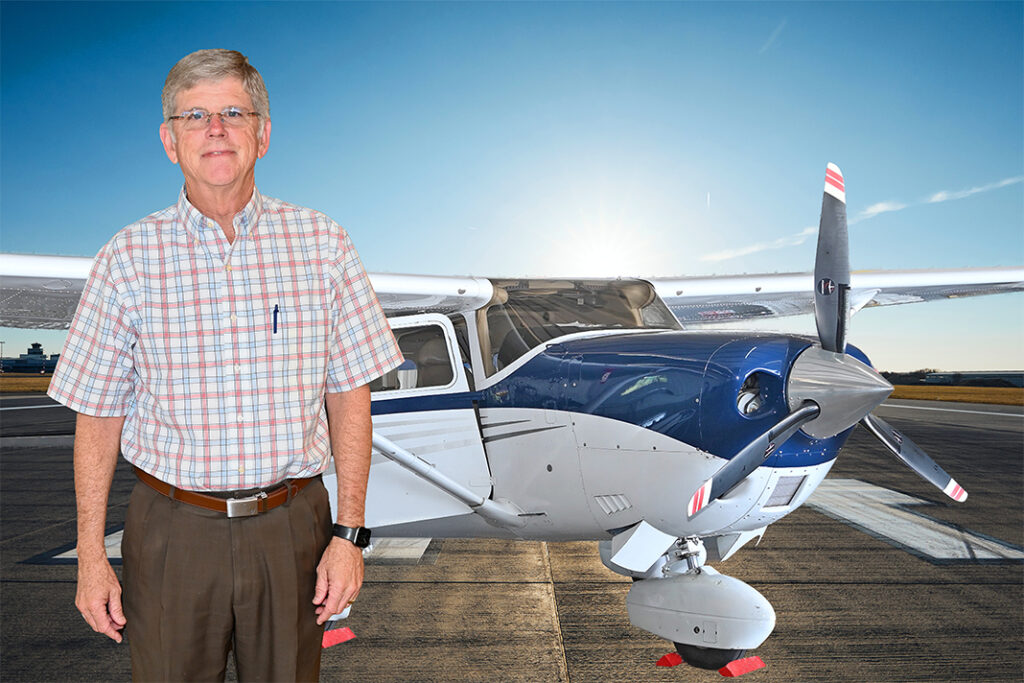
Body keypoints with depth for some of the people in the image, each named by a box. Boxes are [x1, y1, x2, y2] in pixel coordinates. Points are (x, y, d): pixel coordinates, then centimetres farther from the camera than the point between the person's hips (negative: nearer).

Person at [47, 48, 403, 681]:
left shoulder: (322, 241, -2)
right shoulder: (129, 257, -2)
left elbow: (349, 396, -1)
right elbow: (99, 415, 2)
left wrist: (349, 533, -4)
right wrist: (91, 557, 1)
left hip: (293, 527, 1)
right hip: (173, 529, 0)